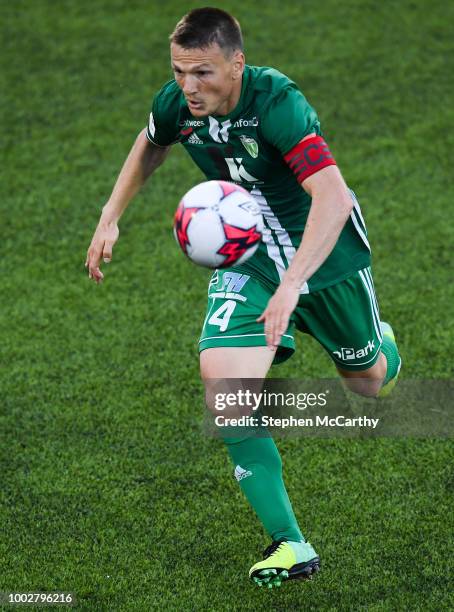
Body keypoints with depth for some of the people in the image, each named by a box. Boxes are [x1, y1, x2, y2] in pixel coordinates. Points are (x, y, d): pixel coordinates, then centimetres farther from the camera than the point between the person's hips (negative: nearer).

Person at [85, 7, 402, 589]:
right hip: (248, 256, 4)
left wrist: (291, 285, -49)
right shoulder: (176, 104, -14)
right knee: (222, 376, -21)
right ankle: (288, 544, -16)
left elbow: (333, 199, -40)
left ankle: (383, 347, 59)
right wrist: (110, 218, 8)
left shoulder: (277, 102, -32)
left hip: (324, 251, -3)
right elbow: (149, 146, 13)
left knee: (367, 382, 15)